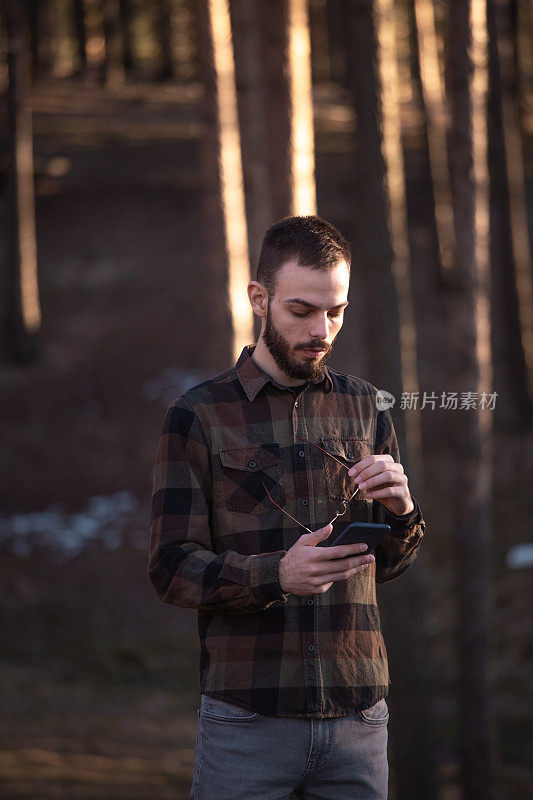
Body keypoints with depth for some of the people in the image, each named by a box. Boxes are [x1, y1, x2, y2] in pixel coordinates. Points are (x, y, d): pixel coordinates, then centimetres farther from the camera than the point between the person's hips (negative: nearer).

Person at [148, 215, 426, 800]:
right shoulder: (198, 416, 0)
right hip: (246, 719, -3)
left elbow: (386, 566, 15)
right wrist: (277, 574, -21)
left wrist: (400, 509, -7)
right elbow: (172, 570, -5)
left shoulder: (365, 408, 12)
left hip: (358, 714, 3)